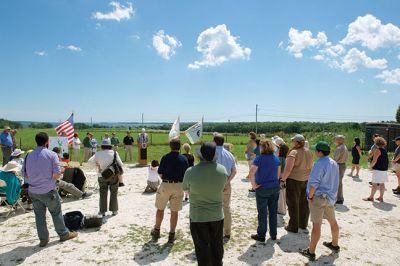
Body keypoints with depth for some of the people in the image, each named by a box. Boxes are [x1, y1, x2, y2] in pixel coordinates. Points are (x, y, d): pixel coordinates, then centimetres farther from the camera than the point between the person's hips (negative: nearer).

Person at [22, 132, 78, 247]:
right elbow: (57, 174, -17)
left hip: (33, 191, 4)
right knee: (56, 213, 12)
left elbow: (25, 174, 6)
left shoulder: (29, 156, 0)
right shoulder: (52, 155, -13)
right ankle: (64, 234, 25)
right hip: (48, 191, -4)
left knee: (39, 215, 14)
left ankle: (43, 239, 23)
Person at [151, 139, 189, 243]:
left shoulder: (165, 158, -9)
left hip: (165, 185, -1)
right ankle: (171, 235, 16)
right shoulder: (184, 159, -3)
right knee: (174, 211, 9)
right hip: (178, 186, 1)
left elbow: (160, 174, -7)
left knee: (160, 209, 16)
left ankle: (157, 231, 27)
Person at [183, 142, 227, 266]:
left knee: (202, 247, 13)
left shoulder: (191, 171, -20)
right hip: (217, 215, 2)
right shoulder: (222, 170, -13)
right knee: (217, 246, 20)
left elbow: (185, 188, -1)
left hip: (198, 216, -2)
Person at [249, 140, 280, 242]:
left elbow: (251, 173, -24)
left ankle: (261, 235, 16)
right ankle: (273, 234, 25)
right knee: (273, 212, 14)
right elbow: (278, 174, 9)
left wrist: (253, 185, -14)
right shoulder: (276, 159, 3)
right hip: (275, 188, 5)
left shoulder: (259, 158, -15)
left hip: (262, 189, -5)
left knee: (262, 213, 5)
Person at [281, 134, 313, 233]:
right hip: (306, 180, 6)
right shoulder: (309, 152, 3)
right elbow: (311, 167, 12)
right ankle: (303, 225, 27)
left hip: (294, 180, -6)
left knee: (293, 204, 6)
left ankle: (293, 227, 15)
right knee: (304, 203, 16)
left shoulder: (294, 152, -18)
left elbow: (288, 169, -21)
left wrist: (283, 180, -12)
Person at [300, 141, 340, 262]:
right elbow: (334, 182, 16)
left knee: (316, 224, -5)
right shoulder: (334, 163, 8)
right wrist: (332, 194, 21)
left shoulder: (320, 164, -20)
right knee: (333, 221, 22)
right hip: (331, 196, 9)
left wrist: (310, 196, -12)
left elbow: (314, 183, -22)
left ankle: (311, 252, 2)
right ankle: (335, 245, 41)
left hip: (319, 197, -9)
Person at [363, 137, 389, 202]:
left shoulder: (377, 150, -14)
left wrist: (371, 166, -7)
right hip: (384, 170, 9)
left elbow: (374, 160, -20)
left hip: (378, 170, -8)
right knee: (382, 184, 10)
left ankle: (371, 197, 3)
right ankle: (381, 197, 15)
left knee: (375, 184, -3)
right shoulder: (385, 151, 12)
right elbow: (386, 161, 19)